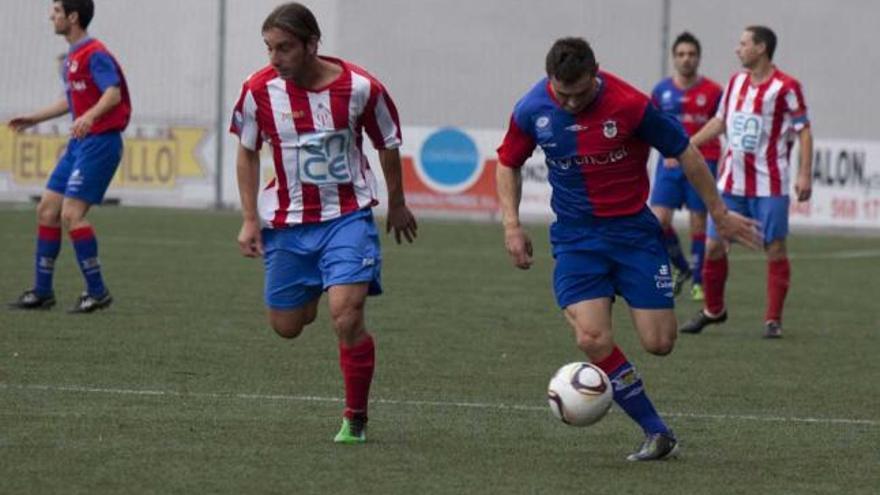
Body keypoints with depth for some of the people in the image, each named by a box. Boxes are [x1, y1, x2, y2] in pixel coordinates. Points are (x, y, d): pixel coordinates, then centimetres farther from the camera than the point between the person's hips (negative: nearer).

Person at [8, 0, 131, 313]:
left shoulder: (94, 55, -14)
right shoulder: (72, 58, 16)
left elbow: (113, 93, -26)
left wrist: (90, 116, -44)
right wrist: (34, 119, 35)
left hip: (100, 143, -10)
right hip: (79, 143, 10)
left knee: (71, 214, -16)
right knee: (47, 210, 8)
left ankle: (97, 292, -8)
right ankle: (42, 292, 14)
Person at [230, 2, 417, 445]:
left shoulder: (359, 88, -15)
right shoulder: (259, 90, -11)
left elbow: (388, 146, 3)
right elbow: (247, 153, 6)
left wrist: (397, 205, 15)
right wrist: (250, 220, 1)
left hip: (347, 216, -3)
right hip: (286, 221, 3)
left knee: (346, 317, -18)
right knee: (286, 326, 10)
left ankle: (355, 420, -2)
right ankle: (312, 293, 48)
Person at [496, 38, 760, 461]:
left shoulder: (629, 105, -16)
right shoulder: (532, 110, -7)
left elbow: (684, 153, -4)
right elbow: (508, 164, 11)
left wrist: (720, 214, 2)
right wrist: (512, 225, -1)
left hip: (634, 230, -2)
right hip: (575, 237, 2)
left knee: (659, 343, -7)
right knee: (592, 339, -18)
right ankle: (657, 434, -4)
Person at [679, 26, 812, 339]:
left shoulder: (785, 87, -8)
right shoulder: (736, 82, 10)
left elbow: (804, 131, -8)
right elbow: (720, 122, 21)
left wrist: (805, 174, -15)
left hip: (769, 184, -6)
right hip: (732, 182, 6)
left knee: (775, 249, -3)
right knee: (714, 245, 4)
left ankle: (773, 320, 6)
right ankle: (713, 310, 21)